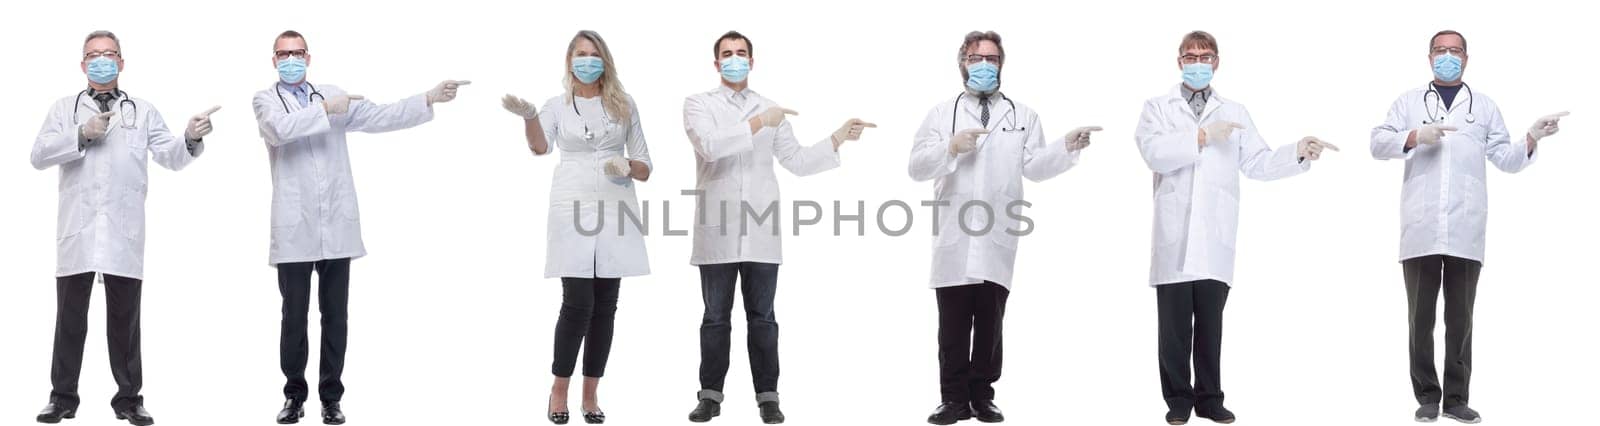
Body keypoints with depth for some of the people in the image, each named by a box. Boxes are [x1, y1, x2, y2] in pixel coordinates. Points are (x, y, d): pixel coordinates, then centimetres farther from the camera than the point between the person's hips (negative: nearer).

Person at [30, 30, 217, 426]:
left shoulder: (143, 111, 13)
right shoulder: (64, 109, 13)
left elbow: (171, 157, 2)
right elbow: (39, 155, 1)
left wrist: (190, 138, -19)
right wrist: (81, 136, -11)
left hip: (124, 233, 0)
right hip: (77, 230, 0)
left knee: (124, 318, 4)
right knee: (70, 317, 4)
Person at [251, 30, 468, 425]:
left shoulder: (334, 96, 15)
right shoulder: (265, 100, 6)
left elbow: (381, 116, 6)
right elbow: (280, 129, -16)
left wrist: (430, 98, -3)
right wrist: (325, 110, -14)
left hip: (336, 226, 2)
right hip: (294, 229, -2)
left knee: (335, 315, 5)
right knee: (294, 315, 3)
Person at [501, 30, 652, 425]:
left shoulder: (624, 104, 10)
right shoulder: (557, 105, 6)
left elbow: (645, 166, 13)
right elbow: (540, 146, -16)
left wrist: (628, 166, -11)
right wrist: (528, 116, -36)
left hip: (615, 210, 2)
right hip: (573, 210, -2)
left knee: (605, 306, 4)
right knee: (578, 304, -9)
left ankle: (591, 394, 14)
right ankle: (559, 390, 7)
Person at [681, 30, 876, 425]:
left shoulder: (770, 110, 15)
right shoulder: (699, 104, 5)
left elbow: (798, 162, 12)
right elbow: (710, 146, -14)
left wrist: (838, 138, 3)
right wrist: (757, 124, -18)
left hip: (761, 231, 2)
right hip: (717, 231, -2)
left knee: (762, 317, 3)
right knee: (716, 317, 3)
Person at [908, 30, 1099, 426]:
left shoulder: (1023, 116, 14)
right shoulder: (941, 114, 11)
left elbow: (1035, 167, 3)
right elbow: (917, 167, 2)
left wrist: (1067, 145, -14)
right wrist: (951, 147, -15)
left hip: (997, 240, 1)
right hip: (954, 238, 0)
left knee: (990, 323, 4)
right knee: (953, 324, 1)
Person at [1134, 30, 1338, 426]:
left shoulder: (1234, 113, 17)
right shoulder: (1158, 108, 9)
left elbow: (1258, 163, 9)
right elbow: (1155, 154, -9)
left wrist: (1298, 152, -6)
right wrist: (1203, 136, -13)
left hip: (1215, 239, 2)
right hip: (1174, 238, -2)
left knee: (1210, 322, 5)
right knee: (1175, 324, -1)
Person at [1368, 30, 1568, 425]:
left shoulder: (1484, 105, 17)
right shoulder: (1409, 101, 15)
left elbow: (1506, 158, 11)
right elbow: (1378, 143, 4)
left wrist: (1532, 137, -7)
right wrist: (1415, 136, -13)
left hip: (1466, 231, 1)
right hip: (1420, 229, 0)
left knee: (1460, 318, 2)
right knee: (1421, 317, 1)